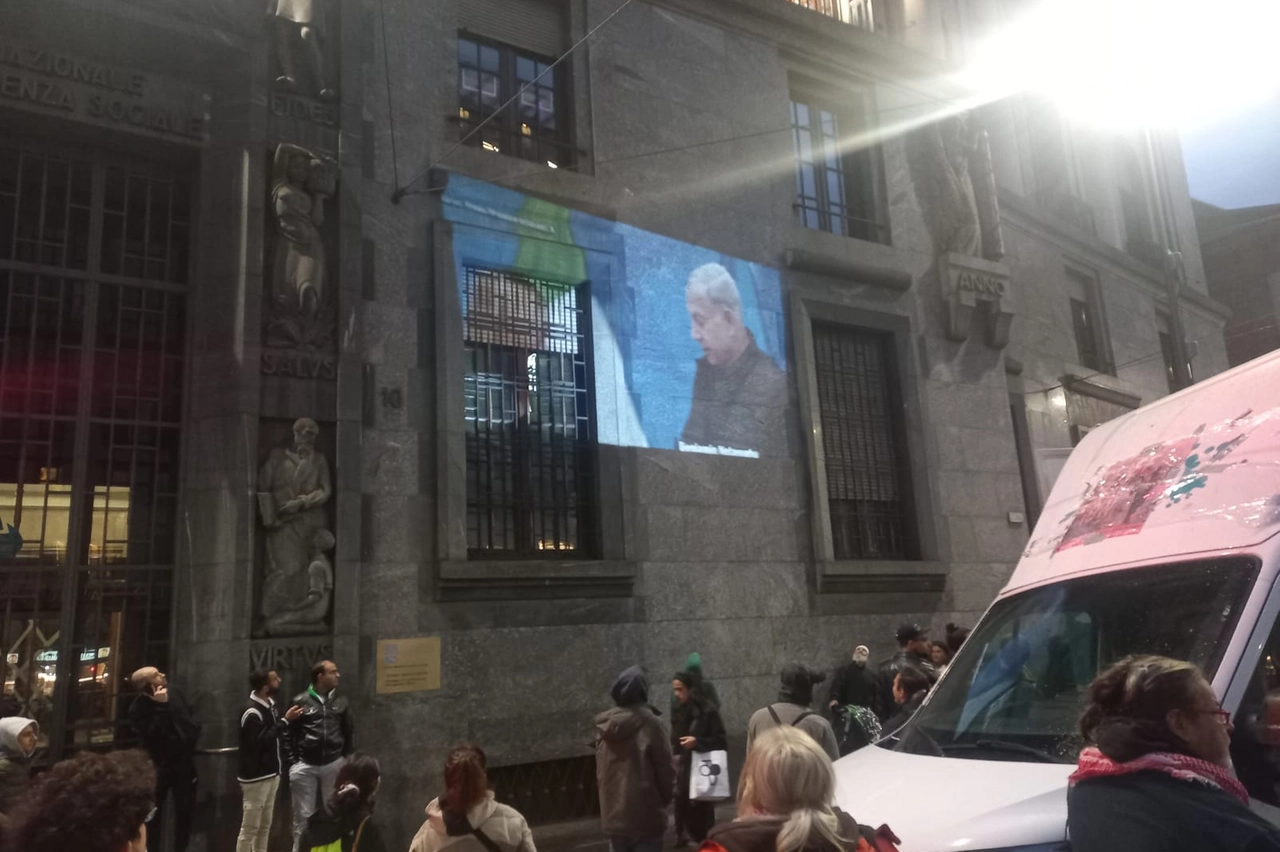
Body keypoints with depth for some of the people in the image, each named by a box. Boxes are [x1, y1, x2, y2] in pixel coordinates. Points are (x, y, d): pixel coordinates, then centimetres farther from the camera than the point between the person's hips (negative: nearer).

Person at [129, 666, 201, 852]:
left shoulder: (173, 691, -2)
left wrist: (192, 736, 1)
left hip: (184, 760, 5)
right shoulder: (138, 709, -18)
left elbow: (190, 715, 13)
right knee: (154, 814, 6)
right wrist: (161, 707, -33)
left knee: (185, 810, 12)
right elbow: (153, 736, -29)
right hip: (160, 765, -5)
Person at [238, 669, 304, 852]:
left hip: (271, 773, 9)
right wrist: (285, 721, -23)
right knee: (249, 828, 0)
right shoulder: (252, 712, -20)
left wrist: (288, 719, -2)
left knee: (264, 827, 16)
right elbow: (261, 741, -25)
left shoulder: (270, 705, 8)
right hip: (256, 777, -9)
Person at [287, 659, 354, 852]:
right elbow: (288, 734, -3)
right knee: (303, 815, 5)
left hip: (334, 765, 3)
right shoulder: (300, 701, -4)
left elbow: (349, 732, 10)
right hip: (305, 765, -2)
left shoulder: (341, 702, 5)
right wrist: (293, 762, -7)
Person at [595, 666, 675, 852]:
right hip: (645, 814, -5)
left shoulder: (604, 726, 4)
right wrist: (666, 797, 9)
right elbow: (664, 768, -7)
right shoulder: (650, 724, -13)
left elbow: (599, 771, 9)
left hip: (613, 813, 6)